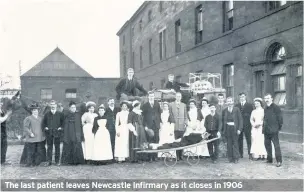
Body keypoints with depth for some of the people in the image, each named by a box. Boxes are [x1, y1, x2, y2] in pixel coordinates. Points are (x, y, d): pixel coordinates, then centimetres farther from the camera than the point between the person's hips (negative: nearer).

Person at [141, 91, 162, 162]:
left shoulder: (157, 104, 12)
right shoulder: (145, 105, 4)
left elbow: (159, 113, 13)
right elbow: (143, 116, 2)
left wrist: (160, 122, 4)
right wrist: (145, 125, -4)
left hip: (156, 125, 2)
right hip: (149, 126, -2)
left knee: (156, 141, 0)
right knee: (150, 142, -4)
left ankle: (155, 156, 7)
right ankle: (150, 157, 1)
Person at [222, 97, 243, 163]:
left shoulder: (236, 109, 1)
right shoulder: (224, 110, 7)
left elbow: (240, 119, -1)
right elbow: (223, 120, 7)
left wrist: (239, 129, -9)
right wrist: (223, 130, 0)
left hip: (234, 128, -2)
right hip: (227, 128, 2)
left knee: (235, 143, 1)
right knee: (229, 144, 4)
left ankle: (236, 158, 9)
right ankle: (230, 158, 12)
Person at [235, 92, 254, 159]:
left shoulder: (250, 105, 7)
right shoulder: (236, 106, 13)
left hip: (247, 125, -2)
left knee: (248, 140, -3)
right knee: (239, 140, 4)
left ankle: (250, 154, 2)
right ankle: (240, 154, 12)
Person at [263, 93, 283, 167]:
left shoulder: (276, 107, -8)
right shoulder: (266, 108, 14)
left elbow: (280, 118, -8)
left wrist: (279, 127, -6)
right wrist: (264, 127, 15)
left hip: (273, 130, -8)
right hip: (266, 130, 8)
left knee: (276, 145, -5)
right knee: (267, 144, 13)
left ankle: (279, 161, -1)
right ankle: (269, 159, 25)